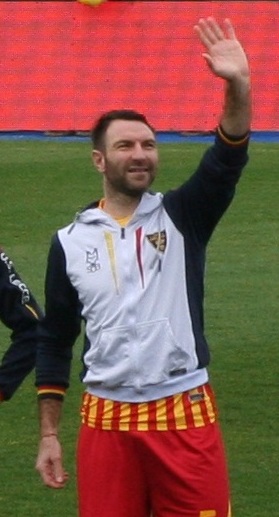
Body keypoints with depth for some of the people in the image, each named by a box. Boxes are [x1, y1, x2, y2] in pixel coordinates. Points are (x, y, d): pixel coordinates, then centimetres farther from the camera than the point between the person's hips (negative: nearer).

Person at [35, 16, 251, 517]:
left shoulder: (182, 217, 3)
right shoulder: (70, 241, 7)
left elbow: (227, 161, -15)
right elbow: (54, 343, 13)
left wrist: (237, 86, -33)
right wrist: (48, 436, 9)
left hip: (185, 417, -1)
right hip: (106, 423, 1)